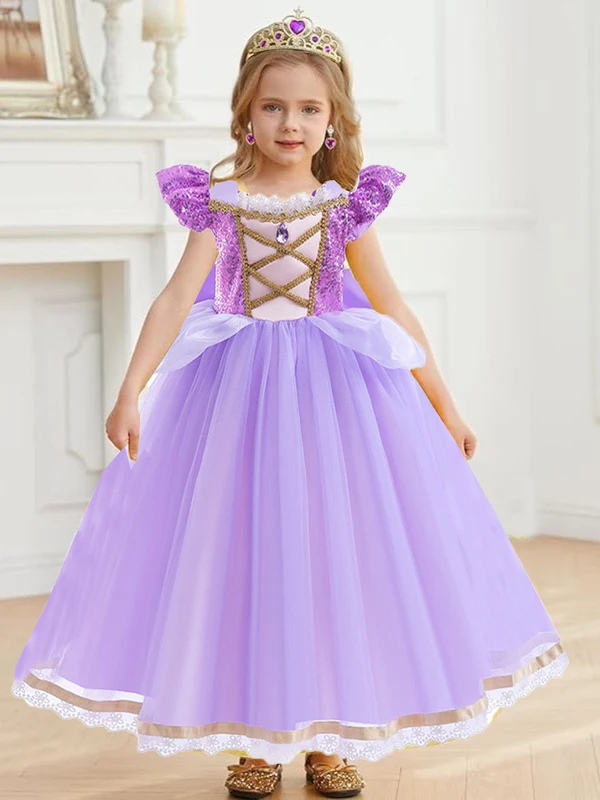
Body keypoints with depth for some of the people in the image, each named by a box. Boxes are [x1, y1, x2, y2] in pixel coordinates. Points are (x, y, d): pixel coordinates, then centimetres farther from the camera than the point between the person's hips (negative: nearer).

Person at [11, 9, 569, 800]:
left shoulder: (345, 205, 2)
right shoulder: (219, 201, -3)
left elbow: (393, 307, 6)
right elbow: (177, 297, -12)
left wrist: (444, 407, 9)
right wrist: (131, 392, -24)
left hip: (334, 391, 1)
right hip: (238, 391, -1)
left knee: (335, 556, 3)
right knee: (243, 555, 3)